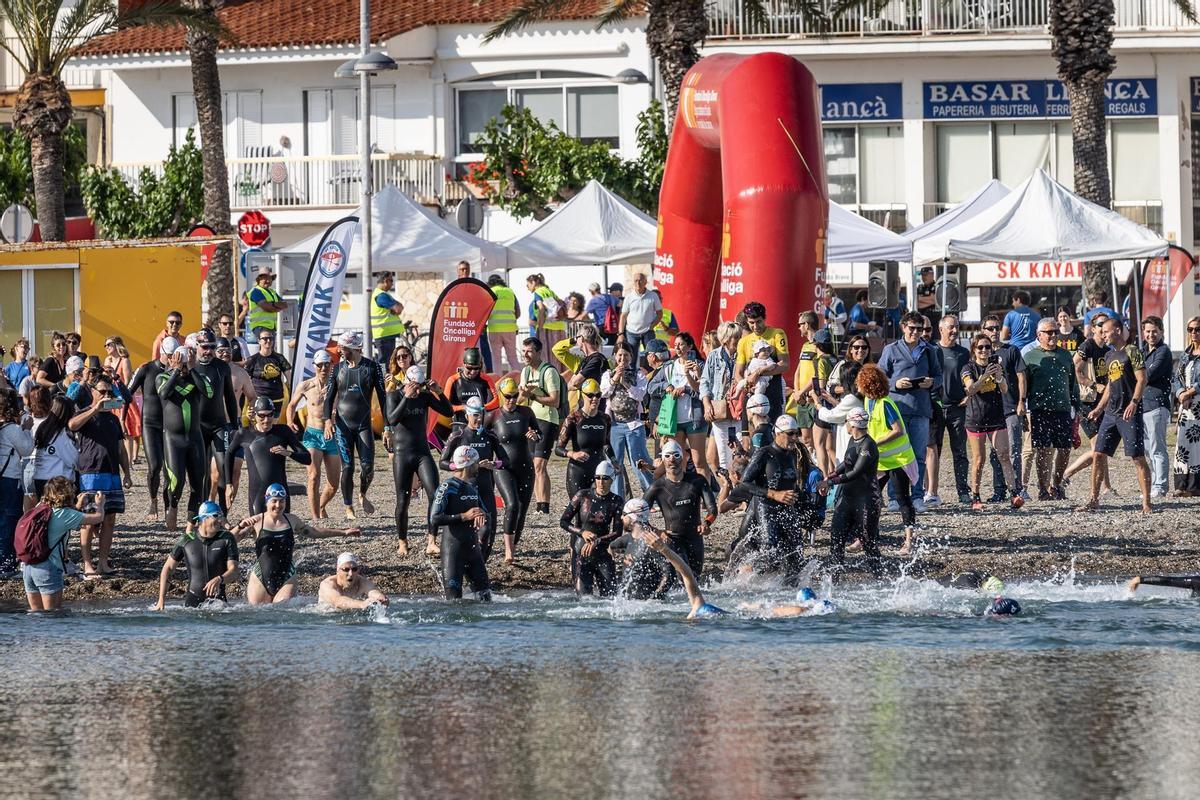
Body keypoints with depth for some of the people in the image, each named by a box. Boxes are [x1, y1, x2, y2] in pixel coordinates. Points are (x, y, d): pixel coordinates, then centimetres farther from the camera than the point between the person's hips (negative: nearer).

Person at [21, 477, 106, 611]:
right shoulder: (65, 515, -8)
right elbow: (98, 517, -3)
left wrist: (77, 507, 35)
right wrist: (99, 504, 18)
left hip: (27, 568, 7)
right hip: (48, 568, -7)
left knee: (36, 613, 14)